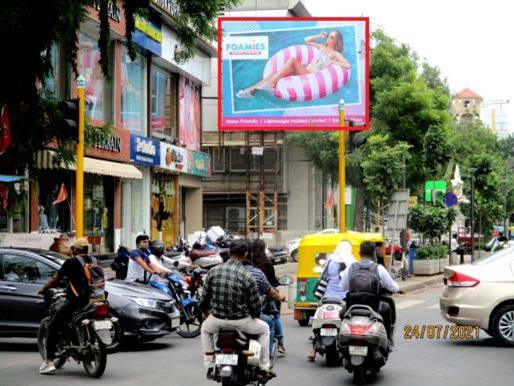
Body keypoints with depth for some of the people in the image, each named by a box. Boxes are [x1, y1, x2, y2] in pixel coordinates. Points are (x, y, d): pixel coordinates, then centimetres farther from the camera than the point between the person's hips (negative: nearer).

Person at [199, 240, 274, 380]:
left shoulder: (213, 271, -4)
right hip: (241, 321, -2)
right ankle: (264, 368, 26)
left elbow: (203, 300, 3)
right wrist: (256, 316, 16)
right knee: (264, 329, 26)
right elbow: (255, 306, -7)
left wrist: (206, 314, 23)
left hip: (217, 320, 3)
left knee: (205, 329, 37)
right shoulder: (248, 277, -13)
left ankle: (209, 368, 31)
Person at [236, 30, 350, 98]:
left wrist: (331, 62, -12)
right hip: (303, 71, 7)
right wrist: (319, 36, 21)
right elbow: (307, 40, 34)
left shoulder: (336, 54, 3)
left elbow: (348, 65, -13)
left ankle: (270, 85, -35)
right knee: (277, 74, -19)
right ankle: (251, 90, -28)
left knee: (292, 60, -33)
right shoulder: (323, 47, 23)